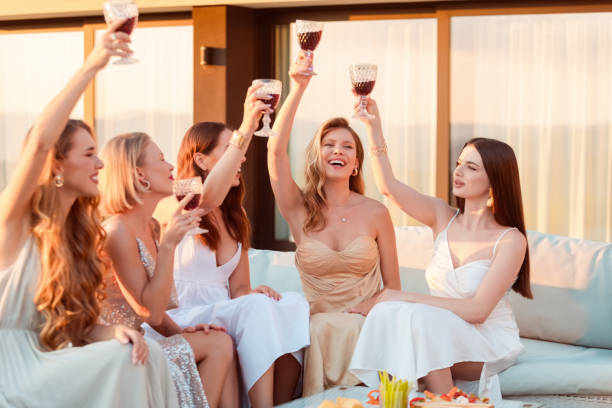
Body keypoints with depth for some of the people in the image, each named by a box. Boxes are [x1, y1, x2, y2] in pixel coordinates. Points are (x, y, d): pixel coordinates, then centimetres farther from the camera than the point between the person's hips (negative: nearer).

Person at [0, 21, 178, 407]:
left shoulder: (78, 232, 13)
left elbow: (76, 328, 9)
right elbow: (40, 141, -27)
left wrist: (115, 331, -15)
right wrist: (91, 66, -29)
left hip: (45, 365, 7)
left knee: (146, 356, -16)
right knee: (121, 362, -22)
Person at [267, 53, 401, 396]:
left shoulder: (376, 213, 4)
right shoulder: (300, 210, 3)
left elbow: (393, 287, 8)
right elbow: (277, 149, -12)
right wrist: (299, 88, -17)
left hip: (366, 325, 0)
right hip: (317, 326, 0)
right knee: (325, 328, -33)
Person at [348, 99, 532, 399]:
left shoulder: (510, 241, -13)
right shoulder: (443, 218, 3)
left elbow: (478, 310, -18)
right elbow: (389, 186, -5)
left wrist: (407, 297, -17)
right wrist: (373, 125, -14)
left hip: (491, 345, -4)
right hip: (443, 337, 5)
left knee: (416, 316, -31)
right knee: (388, 312, -26)